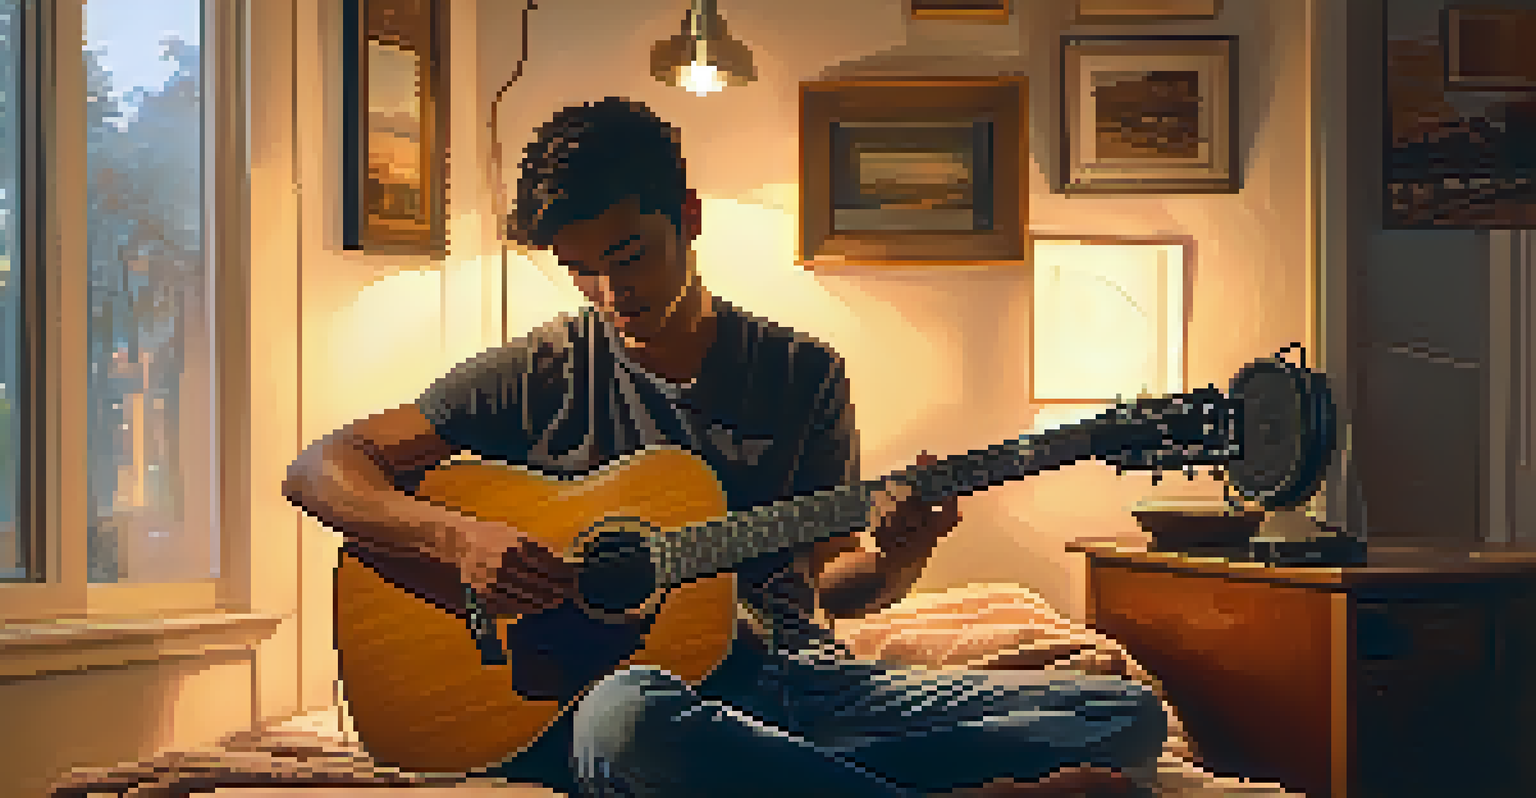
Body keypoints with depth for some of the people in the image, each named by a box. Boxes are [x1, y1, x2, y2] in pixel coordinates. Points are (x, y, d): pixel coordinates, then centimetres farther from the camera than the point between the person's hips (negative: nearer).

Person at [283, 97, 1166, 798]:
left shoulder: (802, 373, 10)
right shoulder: (539, 376, 4)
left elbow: (827, 583, 15)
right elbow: (320, 468, 2)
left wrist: (887, 561, -9)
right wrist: (460, 538, -16)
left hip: (793, 676, 4)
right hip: (613, 677, -3)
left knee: (1128, 716, -14)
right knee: (632, 715, -44)